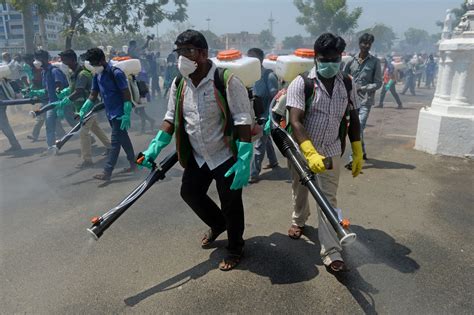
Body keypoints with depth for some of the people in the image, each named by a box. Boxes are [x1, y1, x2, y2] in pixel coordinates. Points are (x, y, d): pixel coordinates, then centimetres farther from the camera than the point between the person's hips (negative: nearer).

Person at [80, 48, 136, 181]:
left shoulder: (116, 73, -17)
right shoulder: (97, 75, 7)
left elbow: (127, 94, -18)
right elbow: (93, 95, 11)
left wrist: (127, 115, -23)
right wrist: (83, 111, 1)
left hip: (119, 113, -8)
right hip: (110, 113, 9)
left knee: (115, 142, -5)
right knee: (123, 139, 16)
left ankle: (107, 172, -2)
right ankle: (133, 164, 28)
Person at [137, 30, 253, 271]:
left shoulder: (227, 81, -20)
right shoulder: (179, 84, -1)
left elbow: (243, 121, -20)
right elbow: (171, 119, 9)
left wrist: (244, 160, -25)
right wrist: (155, 147, -2)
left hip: (226, 156, -6)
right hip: (197, 156, 6)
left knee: (231, 205, 5)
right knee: (189, 192, 16)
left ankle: (235, 248, 31)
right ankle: (218, 224, 44)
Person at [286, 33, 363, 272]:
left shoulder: (348, 85, -2)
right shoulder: (301, 84, -16)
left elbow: (353, 120, 8)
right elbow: (295, 122, -24)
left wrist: (358, 153, 5)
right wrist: (311, 154, -36)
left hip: (331, 152, 2)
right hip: (301, 150, -1)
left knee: (328, 199, 1)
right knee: (300, 191, 20)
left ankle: (331, 251, 6)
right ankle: (299, 220, 50)